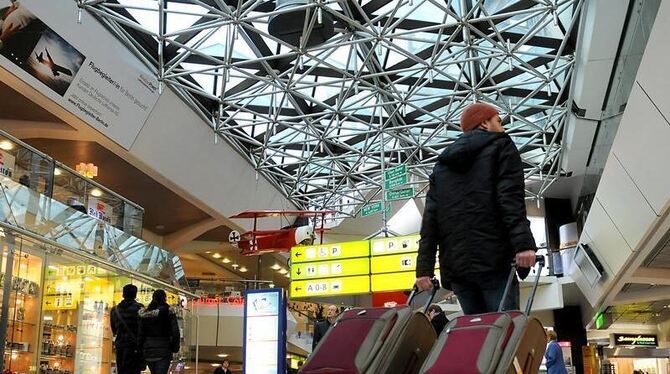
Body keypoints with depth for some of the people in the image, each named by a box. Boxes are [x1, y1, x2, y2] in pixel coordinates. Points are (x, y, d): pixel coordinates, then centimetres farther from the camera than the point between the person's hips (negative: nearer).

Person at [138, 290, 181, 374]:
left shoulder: (144, 313, 3)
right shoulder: (169, 312, -8)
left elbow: (140, 333, 3)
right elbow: (175, 333, -10)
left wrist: (141, 348, 11)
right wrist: (175, 348, 3)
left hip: (148, 351, 4)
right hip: (163, 351, -4)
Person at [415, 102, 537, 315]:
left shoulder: (443, 163, 25)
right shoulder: (500, 146, 11)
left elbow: (430, 219, 15)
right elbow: (511, 199, -8)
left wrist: (424, 267, 10)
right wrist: (523, 243, -19)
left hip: (455, 264, 5)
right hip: (493, 259, -5)